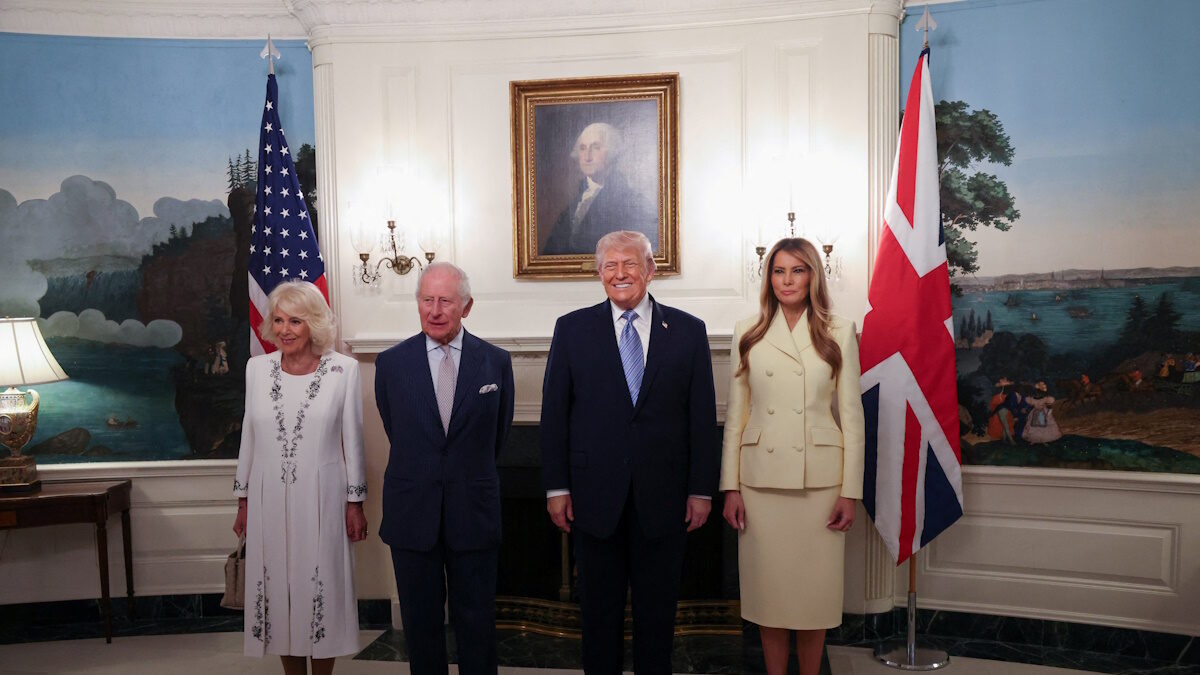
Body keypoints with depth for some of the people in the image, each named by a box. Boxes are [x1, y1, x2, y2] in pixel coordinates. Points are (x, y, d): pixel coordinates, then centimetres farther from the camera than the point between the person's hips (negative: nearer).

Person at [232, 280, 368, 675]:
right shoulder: (257, 368, 3)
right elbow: (248, 438, 9)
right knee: (278, 591, 10)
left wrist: (355, 503, -1)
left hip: (322, 499, -2)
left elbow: (352, 440, -1)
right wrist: (243, 502, 10)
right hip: (269, 499, 3)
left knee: (322, 590, 5)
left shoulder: (343, 369, -6)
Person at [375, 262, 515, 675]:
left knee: (477, 623, 8)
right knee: (420, 624, 12)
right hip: (412, 513, 1)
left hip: (474, 513, 0)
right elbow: (396, 433, 10)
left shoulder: (495, 362, -1)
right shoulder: (391, 363, 0)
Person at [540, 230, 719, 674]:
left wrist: (702, 490, -1)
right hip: (595, 496, 0)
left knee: (658, 611, 12)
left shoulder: (688, 331, 2)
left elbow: (703, 416, 2)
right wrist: (556, 487, -3)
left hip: (663, 497, 0)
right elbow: (554, 413, 1)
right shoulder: (572, 329, 2)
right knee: (599, 609, 13)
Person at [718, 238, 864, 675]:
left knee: (815, 587, 6)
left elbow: (851, 415, 1)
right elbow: (735, 413, 6)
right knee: (768, 587, 8)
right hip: (761, 478, 1)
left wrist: (850, 491, -4)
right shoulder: (748, 332, 5)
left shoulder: (839, 332, 2)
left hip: (819, 479, -1)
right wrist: (730, 486, 1)